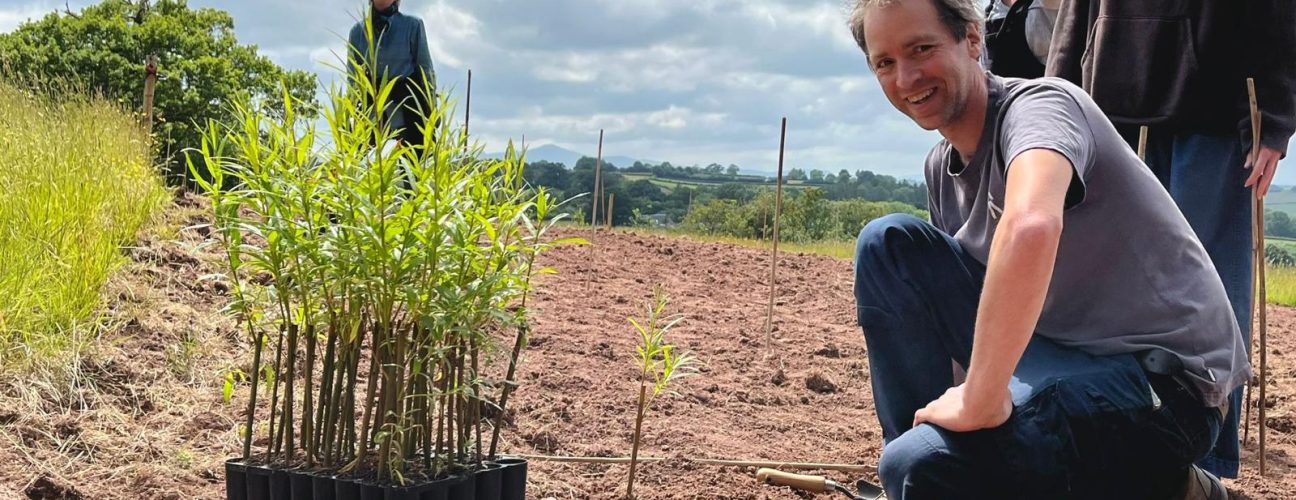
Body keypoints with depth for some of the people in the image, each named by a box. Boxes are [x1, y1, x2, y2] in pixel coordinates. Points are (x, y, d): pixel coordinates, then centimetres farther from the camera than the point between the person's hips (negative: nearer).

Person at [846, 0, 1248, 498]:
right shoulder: (941, 166, 8)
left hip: (1158, 379, -8)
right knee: (888, 244, -2)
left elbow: (1031, 226, -41)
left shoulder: (1038, 104, -19)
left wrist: (979, 403, -36)